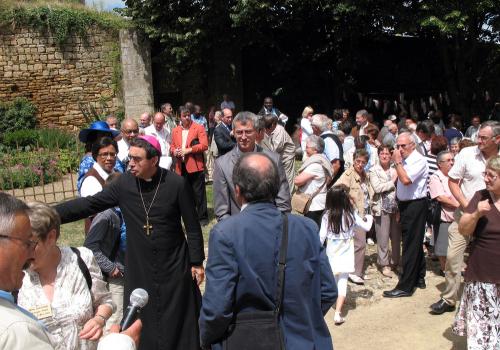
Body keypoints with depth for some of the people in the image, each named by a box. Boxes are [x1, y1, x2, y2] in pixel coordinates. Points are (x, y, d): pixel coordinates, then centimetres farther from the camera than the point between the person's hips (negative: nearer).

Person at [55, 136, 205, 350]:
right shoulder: (124, 183, -7)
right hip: (139, 267, 3)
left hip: (174, 264, -2)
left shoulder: (177, 184, -14)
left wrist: (197, 262, -4)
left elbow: (192, 226, -7)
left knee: (177, 318, 9)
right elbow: (89, 204, -6)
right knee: (143, 321, 13)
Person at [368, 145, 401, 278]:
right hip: (382, 208, -3)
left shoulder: (395, 170, 11)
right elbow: (377, 188, -13)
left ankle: (395, 262, 23)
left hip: (396, 207, 3)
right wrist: (392, 182, -6)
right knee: (383, 238, 1)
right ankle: (384, 265, 12)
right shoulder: (374, 170, 1)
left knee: (396, 237, 9)